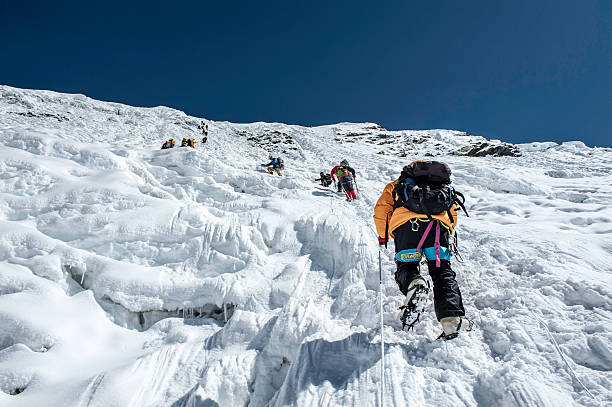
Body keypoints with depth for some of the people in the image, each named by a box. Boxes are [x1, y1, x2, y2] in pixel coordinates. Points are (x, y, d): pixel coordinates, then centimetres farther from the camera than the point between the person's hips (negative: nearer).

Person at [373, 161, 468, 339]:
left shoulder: (396, 185, 33)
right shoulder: (445, 190, 40)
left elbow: (381, 209, 19)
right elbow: (453, 213, 29)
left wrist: (383, 235, 29)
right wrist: (443, 238, 39)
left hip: (408, 224, -2)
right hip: (439, 224, 2)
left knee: (406, 267, 10)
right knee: (443, 273, 5)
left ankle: (414, 285, -25)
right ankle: (451, 317, -16)